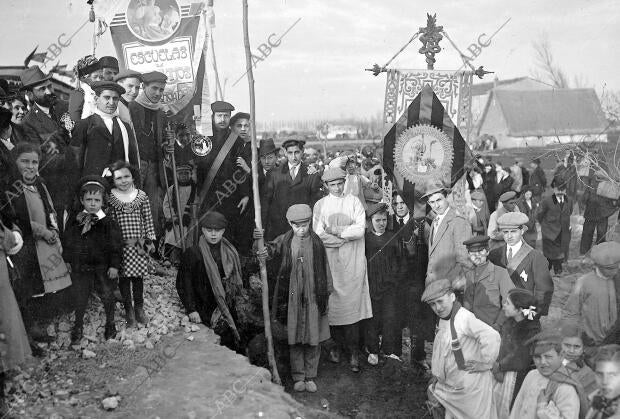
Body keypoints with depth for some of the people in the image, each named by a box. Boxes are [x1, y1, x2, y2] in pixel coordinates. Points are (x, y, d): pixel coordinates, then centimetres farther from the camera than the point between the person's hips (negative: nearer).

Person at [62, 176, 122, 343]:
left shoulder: (109, 223, -12)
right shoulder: (74, 221, -2)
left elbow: (116, 246, -10)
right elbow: (66, 241, 9)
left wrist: (114, 265, -13)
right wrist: (68, 260, 10)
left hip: (103, 266, -2)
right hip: (80, 267, 3)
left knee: (107, 295, 11)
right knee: (80, 298, 12)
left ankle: (110, 324, 31)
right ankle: (78, 326, 31)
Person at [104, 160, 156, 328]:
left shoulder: (141, 196, 1)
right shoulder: (110, 198, -3)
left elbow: (148, 219, 5)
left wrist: (150, 240, 4)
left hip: (139, 244, 1)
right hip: (120, 245, -1)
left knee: (138, 276, 11)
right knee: (124, 277, 7)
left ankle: (139, 308, 27)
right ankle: (129, 310, 21)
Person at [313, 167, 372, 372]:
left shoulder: (354, 202, 5)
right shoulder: (320, 205, 6)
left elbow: (360, 229, -6)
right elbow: (319, 235, -5)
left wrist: (336, 230, -8)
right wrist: (347, 236, -9)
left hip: (352, 263, -1)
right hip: (330, 261, 1)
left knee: (352, 305, -3)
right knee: (333, 304, 2)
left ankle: (353, 351, 4)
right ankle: (337, 344, 18)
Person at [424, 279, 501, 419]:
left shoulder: (464, 318, -25)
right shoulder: (443, 320, 5)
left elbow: (492, 336, -35)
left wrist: (485, 363, -25)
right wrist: (437, 374, 16)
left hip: (471, 386, -9)